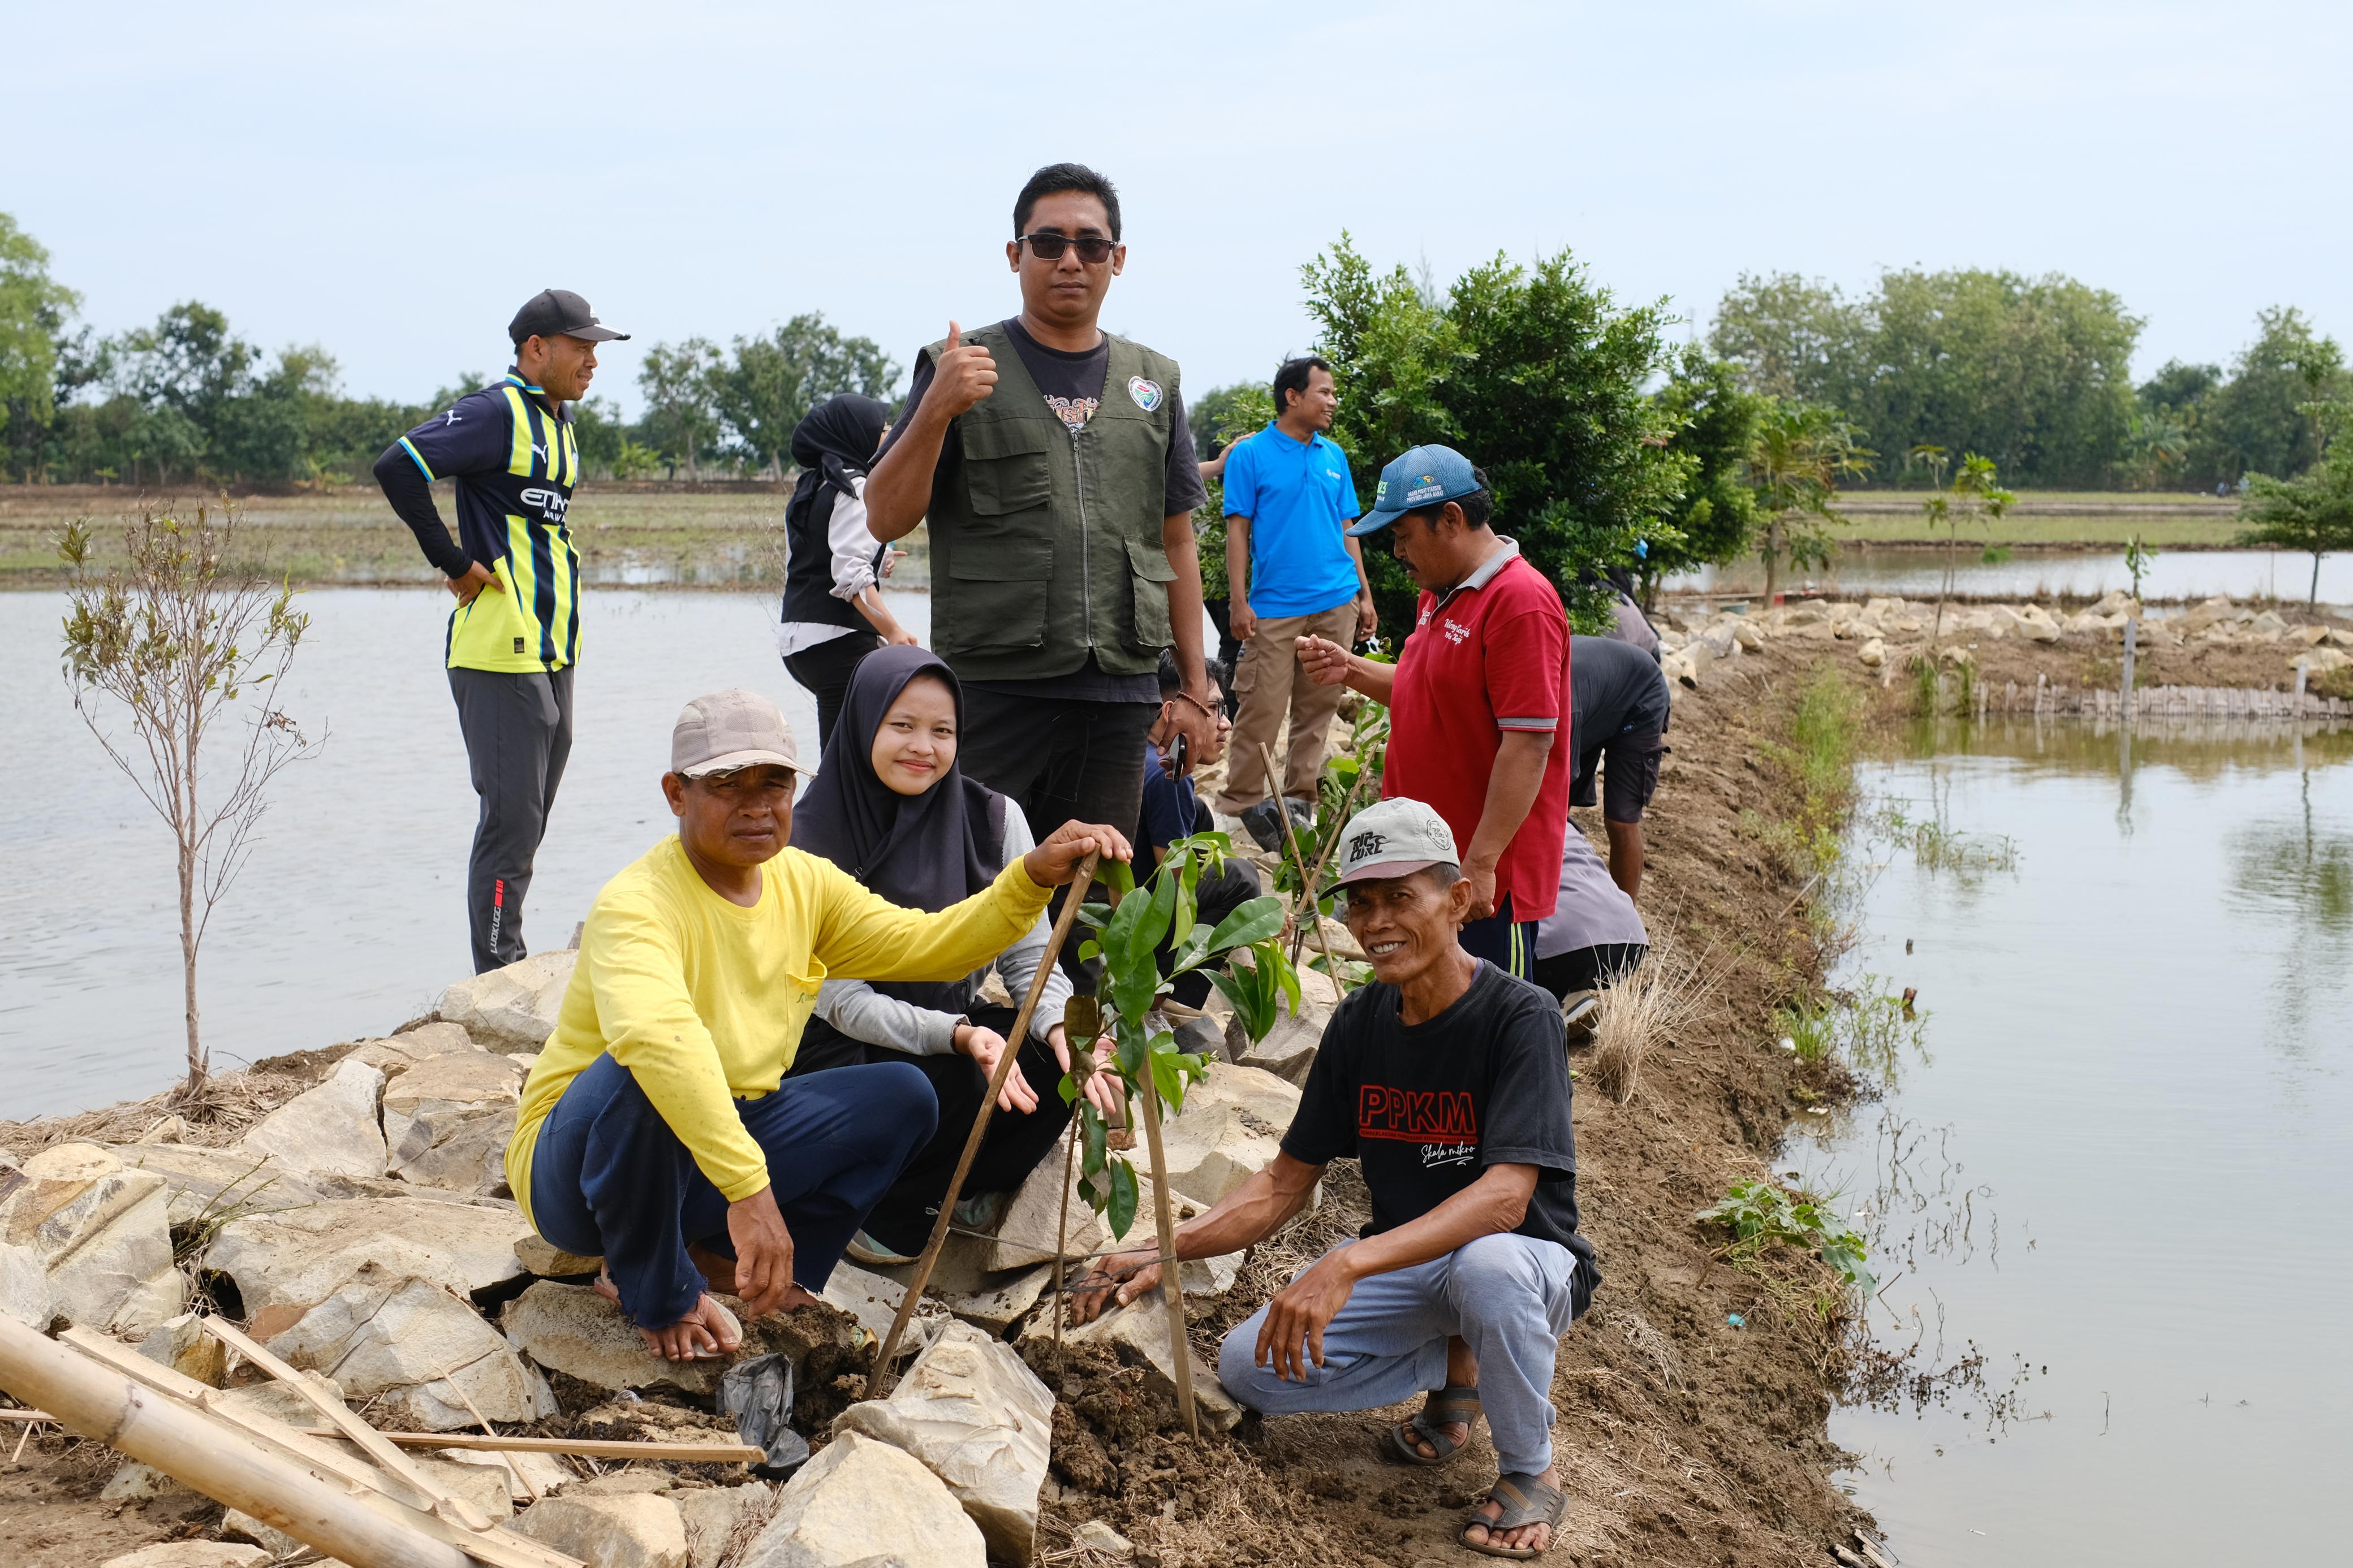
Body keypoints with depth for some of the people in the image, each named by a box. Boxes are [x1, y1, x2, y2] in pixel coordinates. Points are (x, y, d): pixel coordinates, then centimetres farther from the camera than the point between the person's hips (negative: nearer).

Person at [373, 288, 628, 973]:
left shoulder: (559, 421, 17)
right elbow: (398, 467, -23)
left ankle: (511, 974, 20)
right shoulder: (496, 413, -11)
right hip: (501, 655, -9)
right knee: (510, 820, -8)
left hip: (553, 653, 9)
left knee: (528, 820, 13)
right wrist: (455, 562, -17)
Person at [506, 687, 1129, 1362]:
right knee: (638, 1077, -39)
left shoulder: (804, 883, 2)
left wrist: (1033, 877, -12)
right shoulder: (637, 903, -25)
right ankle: (657, 1295, -13)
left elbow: (927, 945, 5)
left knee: (901, 1096, -4)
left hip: (730, 1137, 7)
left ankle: (716, 1257, -1)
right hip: (578, 1167, -7)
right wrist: (748, 1187, -53)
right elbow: (657, 1035, -44)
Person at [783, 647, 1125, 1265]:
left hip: (954, 1027, 4)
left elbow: (1029, 957, -3)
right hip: (844, 1048, -4)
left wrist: (1060, 1027, -27)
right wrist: (958, 1036, -33)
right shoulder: (811, 839, -14)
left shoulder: (993, 820, -4)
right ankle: (862, 1208, -7)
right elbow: (840, 999, -17)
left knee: (1063, 1060, -25)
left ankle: (959, 1191, -3)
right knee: (956, 1087, -34)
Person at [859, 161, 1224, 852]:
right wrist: (936, 410, -18)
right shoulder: (961, 369, 3)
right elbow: (885, 520, -3)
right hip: (992, 688, -3)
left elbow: (1177, 544, 16)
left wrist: (1198, 691, 12)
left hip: (1120, 694, 4)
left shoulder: (1153, 383, 14)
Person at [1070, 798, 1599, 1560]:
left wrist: (1349, 1265, -44)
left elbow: (1503, 1196, -33)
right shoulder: (1360, 1023, -2)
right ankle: (1456, 1364, 9)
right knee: (1249, 1366, -13)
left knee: (1487, 1266, -41)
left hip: (1526, 1259, -5)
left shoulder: (1521, 1017, -21)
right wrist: (1165, 1253, -13)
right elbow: (1286, 1184, 2)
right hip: (1405, 1264, 6)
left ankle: (1531, 1470, -12)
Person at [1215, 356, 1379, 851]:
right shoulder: (1250, 455, -2)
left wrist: (1365, 595, 12)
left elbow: (1346, 529, 17)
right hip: (1275, 606, -5)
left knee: (1319, 707, 7)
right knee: (1264, 707, -7)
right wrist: (1239, 602, -9)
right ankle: (1242, 801, 2)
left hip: (1336, 605, 5)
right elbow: (1238, 531, -3)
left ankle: (1300, 798, 15)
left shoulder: (1334, 456, 12)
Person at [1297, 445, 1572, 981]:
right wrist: (1350, 669, 8)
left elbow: (1529, 743, -23)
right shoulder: (1441, 592, 14)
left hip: (1484, 881, -10)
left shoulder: (1520, 602, -19)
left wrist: (1481, 864, -25)